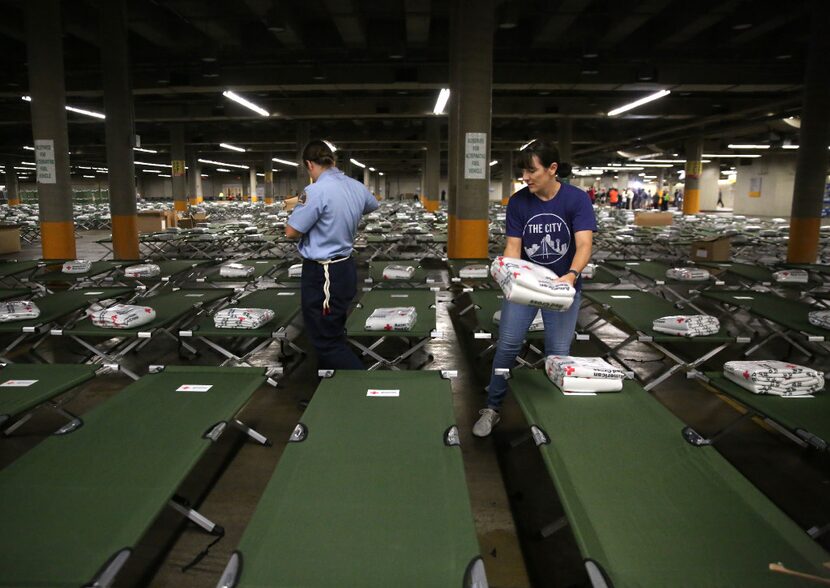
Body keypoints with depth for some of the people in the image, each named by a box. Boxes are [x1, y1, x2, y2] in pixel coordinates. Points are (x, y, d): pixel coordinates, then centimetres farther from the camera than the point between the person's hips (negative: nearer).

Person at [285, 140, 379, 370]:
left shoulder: (316, 191, -20)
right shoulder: (357, 187, 4)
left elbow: (291, 231, -15)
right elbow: (373, 206, 26)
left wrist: (300, 209, 5)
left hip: (321, 274, -8)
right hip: (345, 268, 8)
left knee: (328, 343, 0)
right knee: (333, 333, 21)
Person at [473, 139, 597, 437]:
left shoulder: (576, 199, -14)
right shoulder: (518, 201, -8)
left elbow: (584, 245, -24)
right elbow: (513, 246, -9)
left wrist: (571, 275, -43)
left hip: (562, 284, -1)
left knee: (559, 352, -1)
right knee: (507, 344, -5)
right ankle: (492, 408, 11)